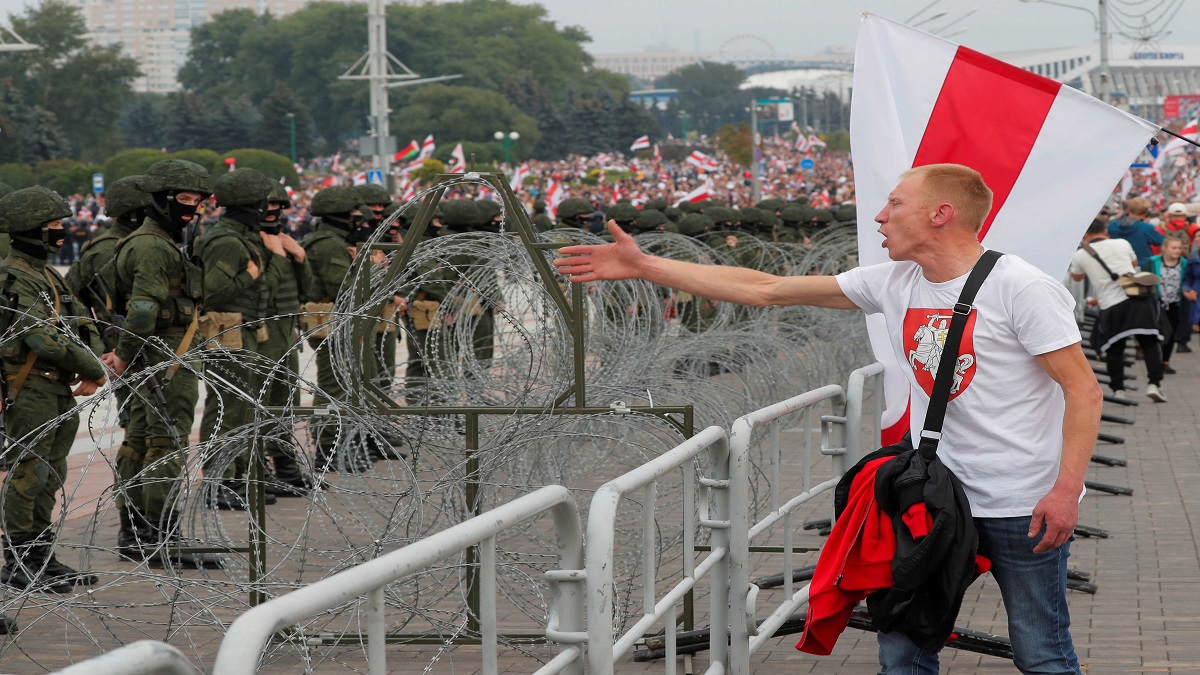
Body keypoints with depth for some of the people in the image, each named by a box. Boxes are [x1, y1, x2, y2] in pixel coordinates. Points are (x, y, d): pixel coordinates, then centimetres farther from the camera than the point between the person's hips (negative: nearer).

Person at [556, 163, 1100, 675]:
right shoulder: (892, 284, 6)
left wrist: (1067, 488, -23)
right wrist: (643, 267, 7)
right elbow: (766, 290, 8)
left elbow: (1083, 390, -13)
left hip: (1024, 507, -6)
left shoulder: (1022, 288, -12)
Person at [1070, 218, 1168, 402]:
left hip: (1110, 307, -1)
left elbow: (1076, 277, 25)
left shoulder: (1080, 255, 4)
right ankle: (1154, 384, 1)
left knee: (1113, 349, 12)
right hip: (1138, 301, 1)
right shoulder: (1122, 244, 9)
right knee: (1149, 343, 9)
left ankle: (1118, 389, 10)